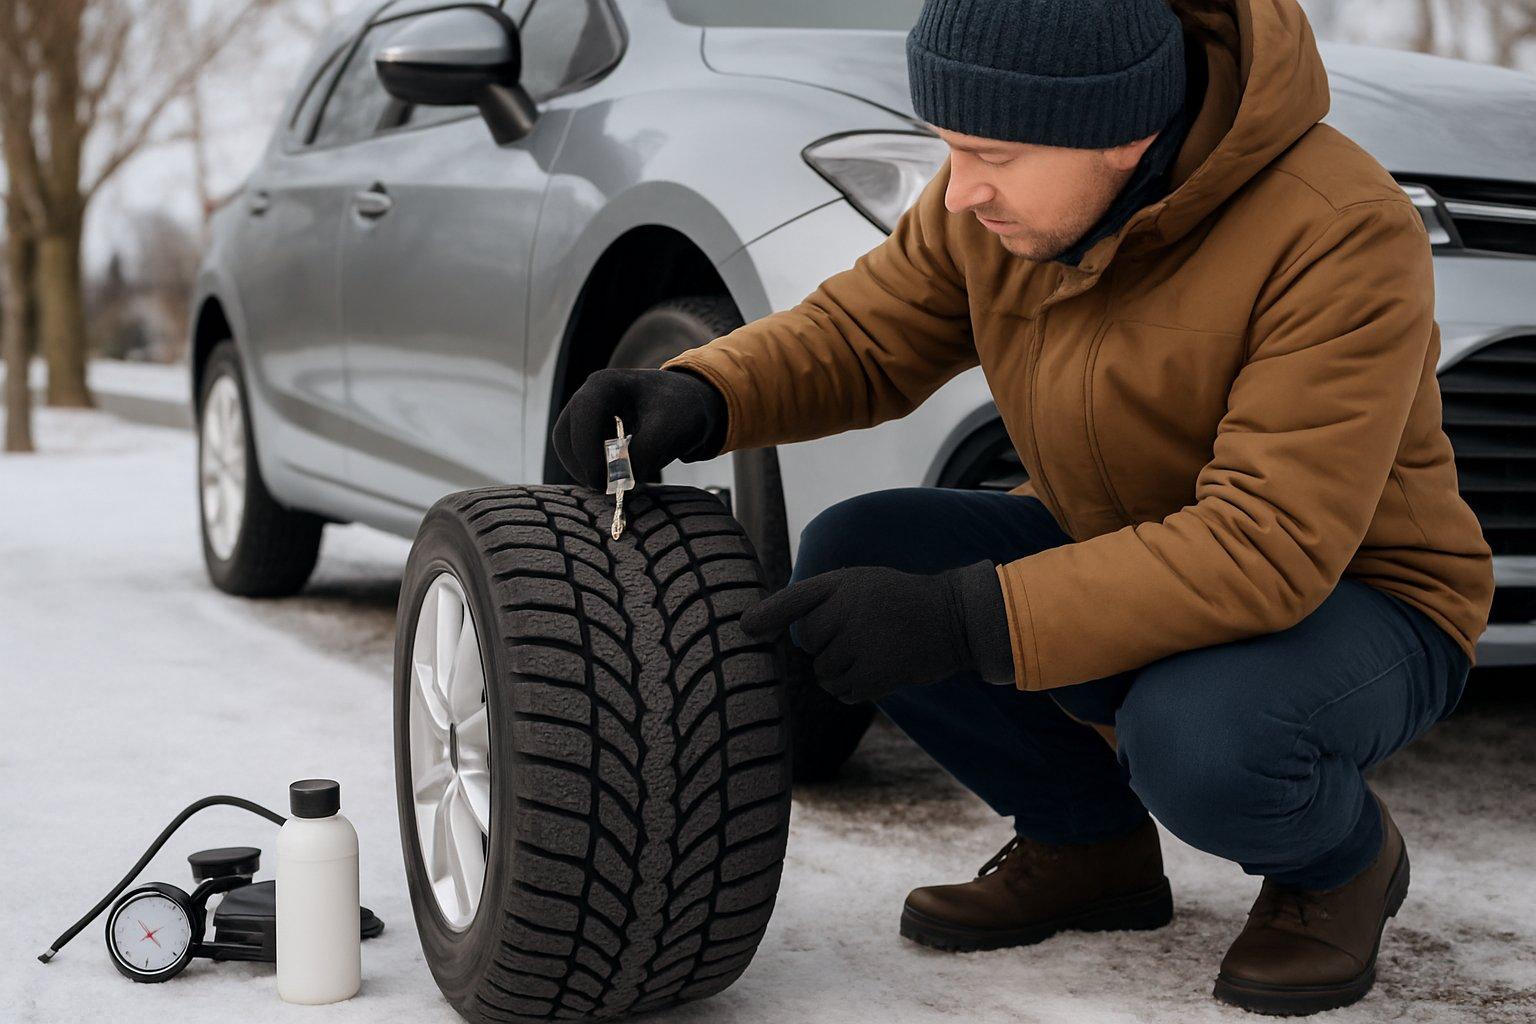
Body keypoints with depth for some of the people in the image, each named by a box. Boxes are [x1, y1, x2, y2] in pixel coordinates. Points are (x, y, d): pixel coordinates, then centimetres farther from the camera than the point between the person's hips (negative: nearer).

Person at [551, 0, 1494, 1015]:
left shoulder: (1341, 235, -31)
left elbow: (1267, 552, -36)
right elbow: (861, 336, -1)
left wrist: (959, 622, -41)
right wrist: (694, 399, -22)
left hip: (1348, 599, -6)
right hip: (1125, 561, 6)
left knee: (1198, 743, -38)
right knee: (848, 562, -15)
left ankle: (1341, 856, -1)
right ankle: (1088, 845, 5)